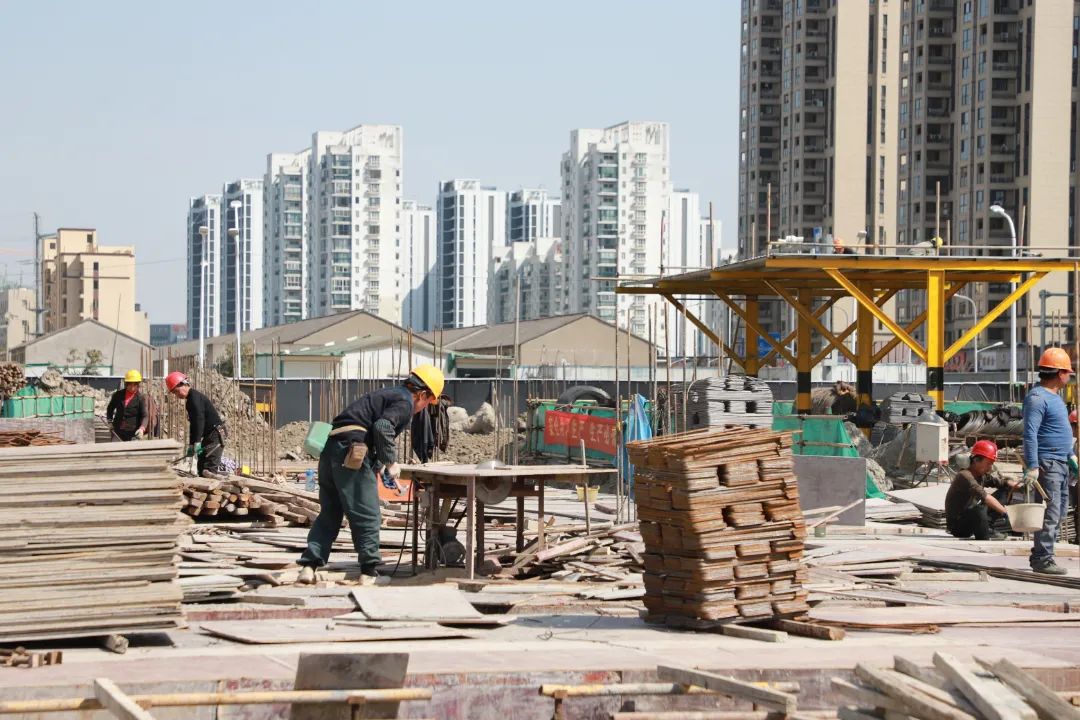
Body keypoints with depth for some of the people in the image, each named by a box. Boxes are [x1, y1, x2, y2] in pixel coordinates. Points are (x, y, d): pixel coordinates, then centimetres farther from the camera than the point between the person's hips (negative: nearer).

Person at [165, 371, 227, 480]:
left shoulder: (195, 397, -14)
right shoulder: (189, 400, 18)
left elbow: (199, 420, -25)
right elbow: (193, 424, 21)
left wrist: (197, 442, -29)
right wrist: (191, 444, 17)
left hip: (216, 433, -11)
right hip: (208, 435, 11)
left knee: (210, 469, -19)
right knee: (201, 466, 12)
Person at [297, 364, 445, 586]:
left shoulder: (388, 394, 28)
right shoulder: (405, 402, -2)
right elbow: (382, 428, -18)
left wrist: (377, 467, 23)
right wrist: (390, 462, -7)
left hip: (331, 450, 9)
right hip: (351, 456, -9)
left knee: (329, 515, 13)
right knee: (366, 516, -2)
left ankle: (308, 567, 7)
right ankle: (369, 573, 0)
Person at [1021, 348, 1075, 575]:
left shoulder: (1054, 397, 18)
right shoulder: (1037, 398, -15)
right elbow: (1030, 433, -22)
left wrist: (1071, 454, 25)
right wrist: (1032, 466, -27)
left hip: (1061, 463, 10)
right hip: (1047, 463, -10)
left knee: (1060, 511, 13)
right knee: (1050, 513, -11)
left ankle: (1039, 556, 19)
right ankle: (1043, 560, -9)